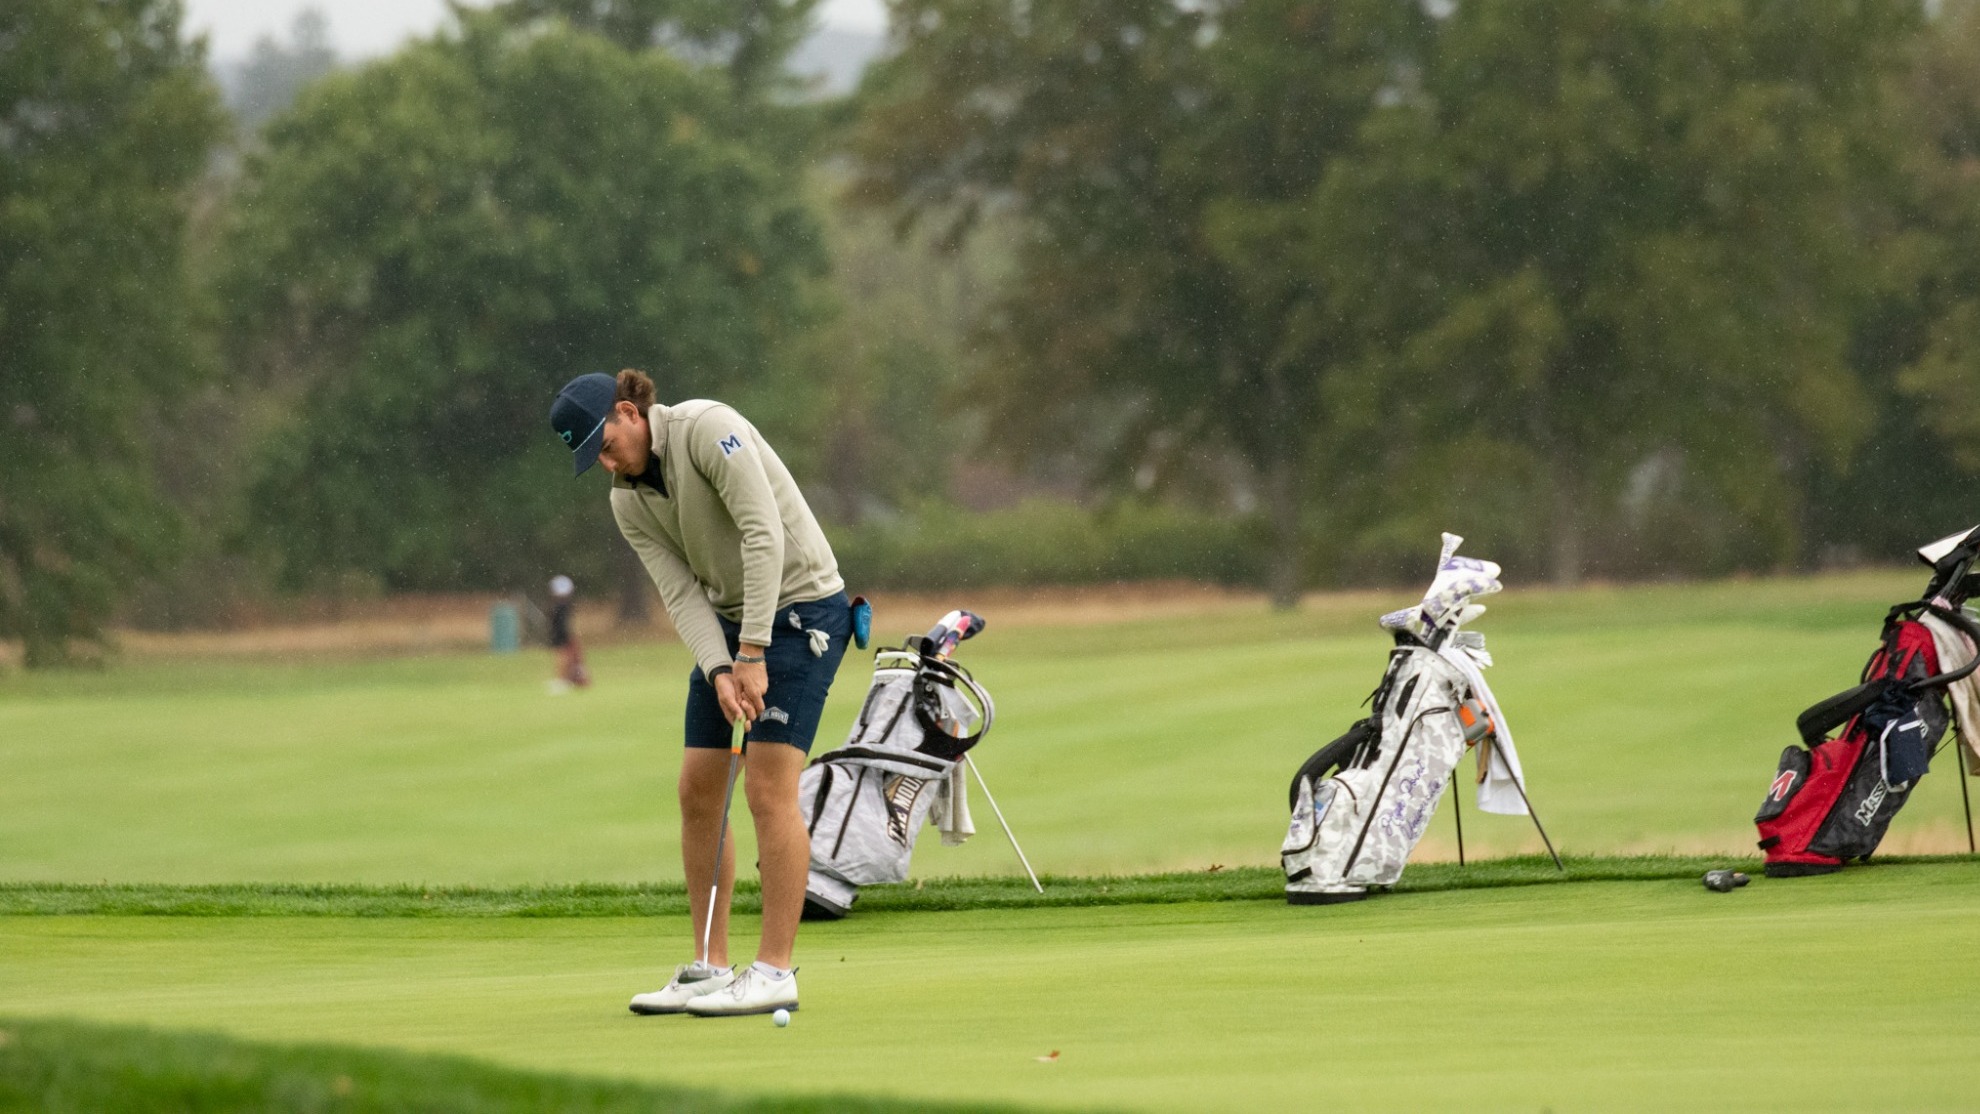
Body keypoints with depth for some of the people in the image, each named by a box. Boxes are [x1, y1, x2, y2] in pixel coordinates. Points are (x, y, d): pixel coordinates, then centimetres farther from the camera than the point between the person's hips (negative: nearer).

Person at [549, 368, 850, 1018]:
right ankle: (708, 969, 10)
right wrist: (719, 671, -21)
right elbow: (681, 591, -3)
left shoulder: (707, 428, -20)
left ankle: (775, 972, -10)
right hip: (729, 620, 8)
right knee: (697, 792, 3)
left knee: (768, 789, -13)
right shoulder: (628, 501, 3)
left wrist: (752, 655, -26)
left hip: (798, 604, -8)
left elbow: (763, 534, -25)